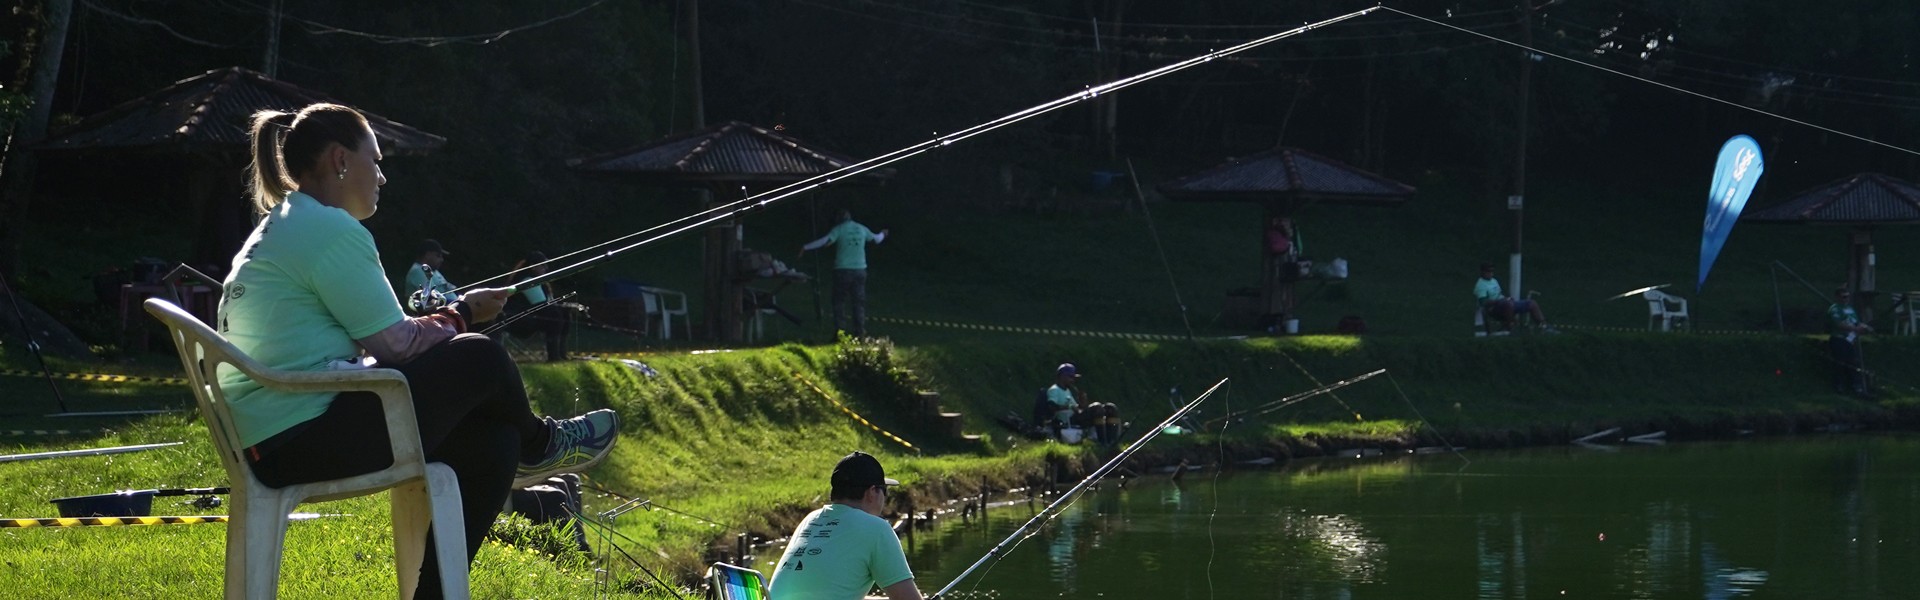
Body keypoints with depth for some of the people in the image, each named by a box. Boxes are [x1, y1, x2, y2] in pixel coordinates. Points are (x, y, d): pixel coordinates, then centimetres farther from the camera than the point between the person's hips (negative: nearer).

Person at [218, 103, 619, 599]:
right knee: (479, 359, -2)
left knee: (492, 442, 11)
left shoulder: (279, 229, 20)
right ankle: (538, 446, 28)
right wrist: (462, 313, 6)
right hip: (311, 438, -10)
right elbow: (397, 346, -12)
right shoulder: (329, 229, -13)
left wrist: (441, 319, 14)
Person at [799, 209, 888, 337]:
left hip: (843, 270, -4)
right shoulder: (862, 229, 9)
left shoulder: (839, 229, -6)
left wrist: (806, 247, -12)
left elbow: (824, 241, -17)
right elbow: (876, 239, 26)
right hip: (859, 269, 4)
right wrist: (882, 234, 49)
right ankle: (860, 331, 7)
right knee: (859, 302, 10)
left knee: (840, 302, 3)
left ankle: (840, 331, -4)